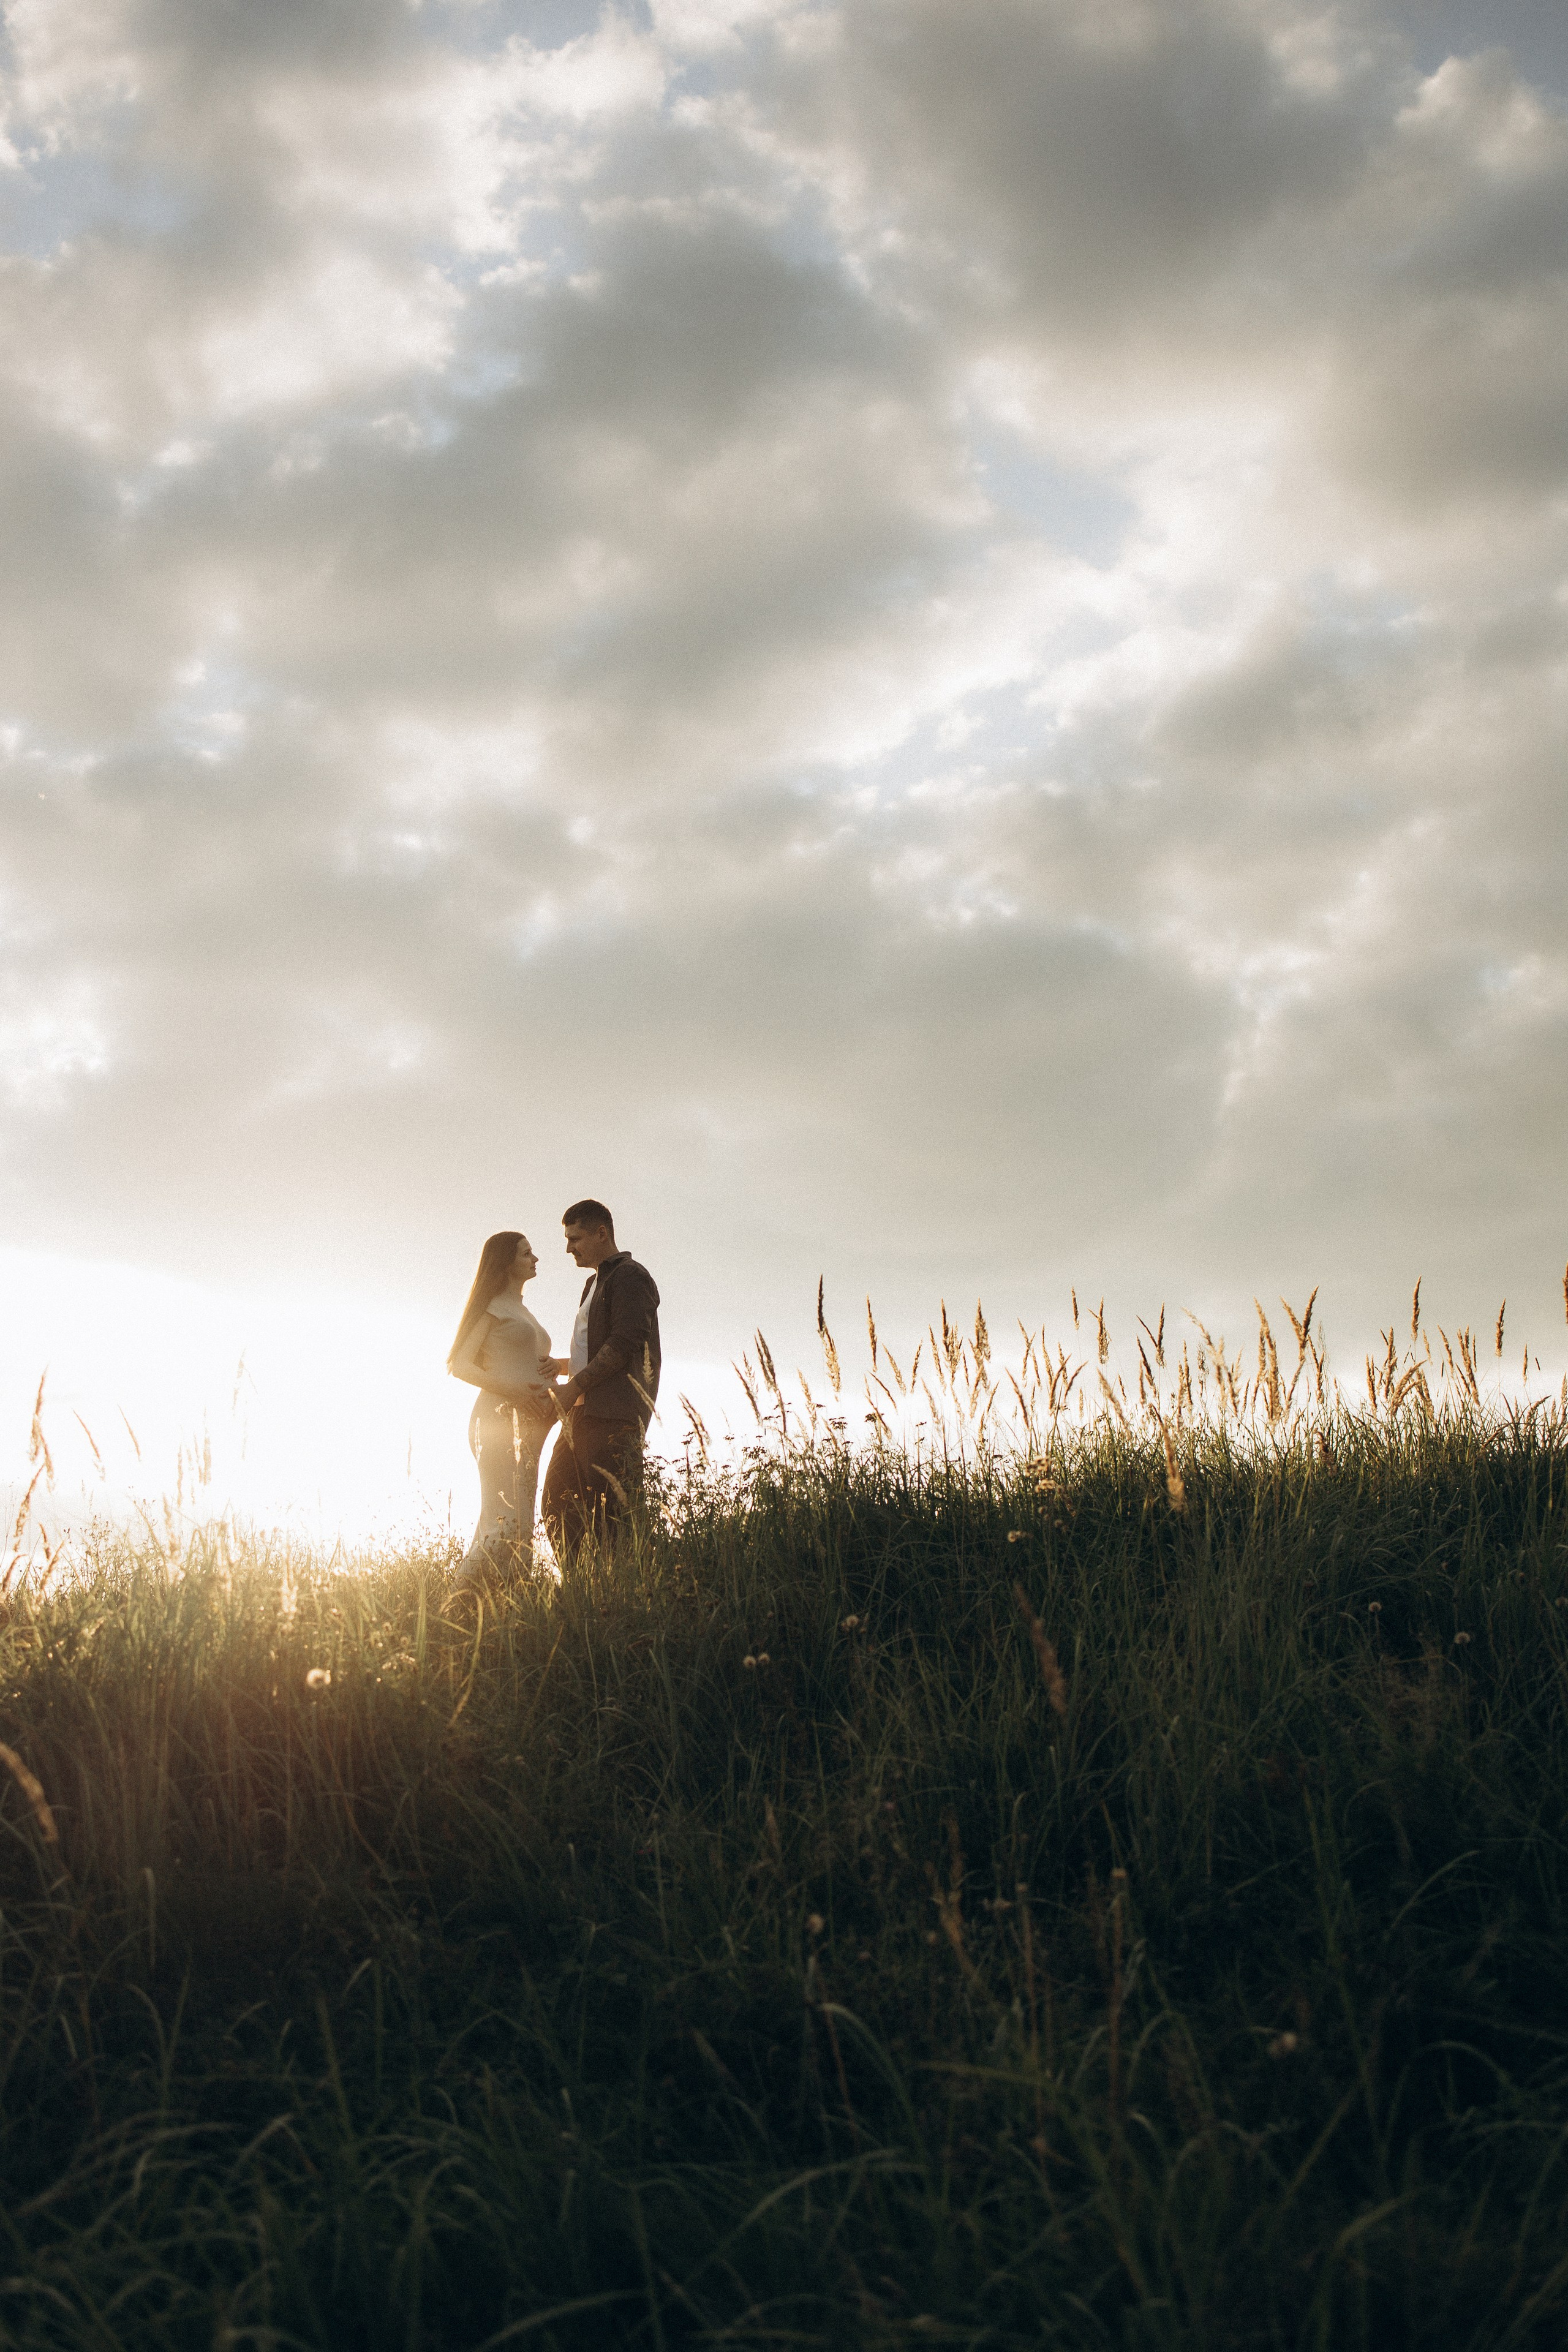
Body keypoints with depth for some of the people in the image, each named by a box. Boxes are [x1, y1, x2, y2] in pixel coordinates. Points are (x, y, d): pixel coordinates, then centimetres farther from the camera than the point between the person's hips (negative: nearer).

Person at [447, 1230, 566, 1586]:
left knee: (521, 1528, 0)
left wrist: (554, 1367, 8)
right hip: (499, 1418, -9)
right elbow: (460, 1365, -6)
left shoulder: (523, 1313, 27)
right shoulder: (494, 1305, 3)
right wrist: (511, 1390, -18)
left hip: (529, 1422, 9)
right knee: (506, 1523, -20)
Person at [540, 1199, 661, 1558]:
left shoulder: (630, 1276, -3)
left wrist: (573, 1387, -16)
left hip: (611, 1416, -10)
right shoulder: (595, 1282, 27)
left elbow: (625, 1344, -15)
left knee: (610, 1515, -14)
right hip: (583, 1413, 10)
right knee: (559, 1509, 4)